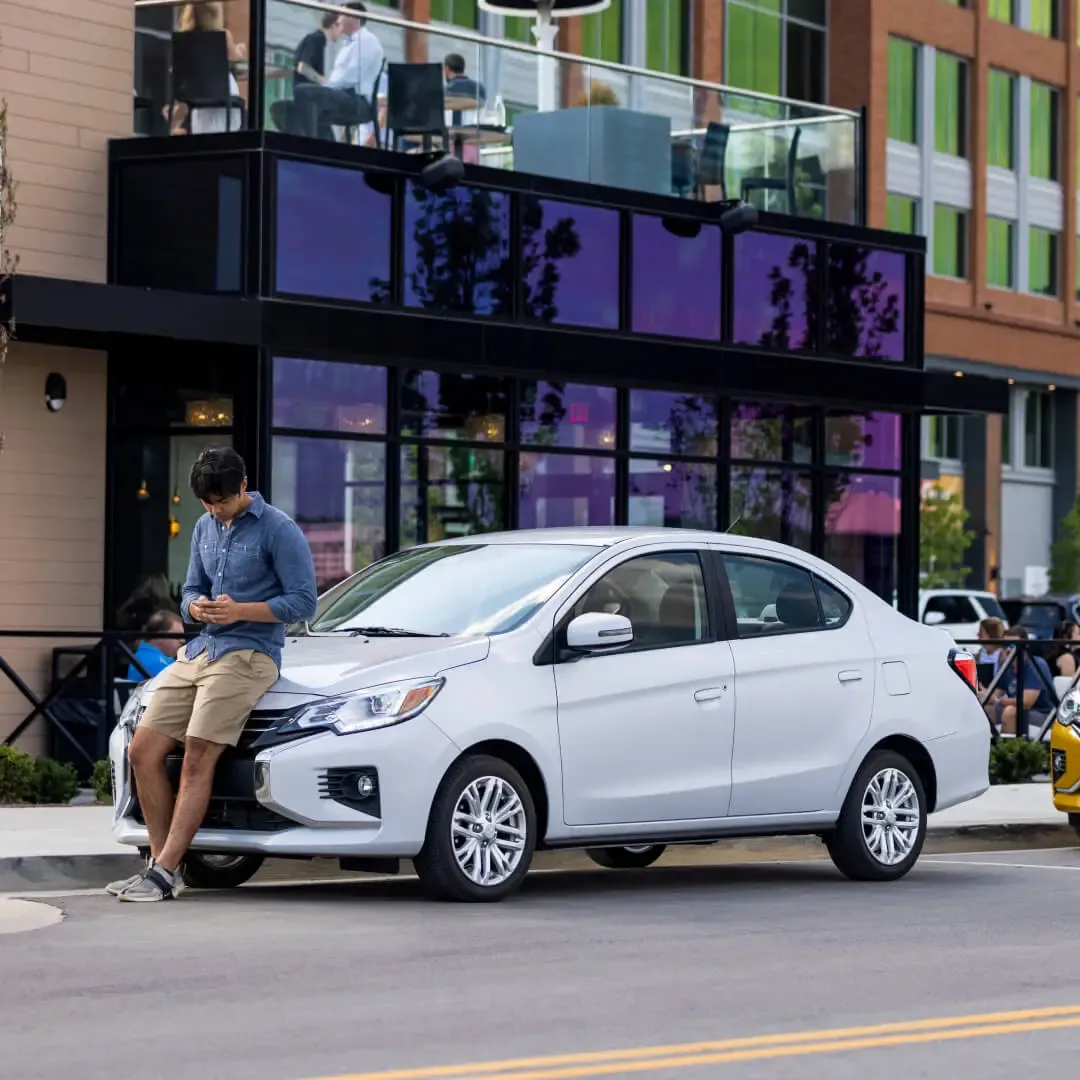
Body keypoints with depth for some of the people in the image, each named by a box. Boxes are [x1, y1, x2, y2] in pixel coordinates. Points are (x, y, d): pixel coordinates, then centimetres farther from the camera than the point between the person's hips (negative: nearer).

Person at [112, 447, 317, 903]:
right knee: (143, 751, -2)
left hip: (247, 655, -8)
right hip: (198, 652, 8)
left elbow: (303, 601, -9)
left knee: (197, 759, -16)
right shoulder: (205, 528, 17)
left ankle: (165, 873, -17)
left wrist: (239, 610, -18)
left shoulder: (278, 530, -6)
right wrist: (197, 607, -4)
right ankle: (161, 860, 4)